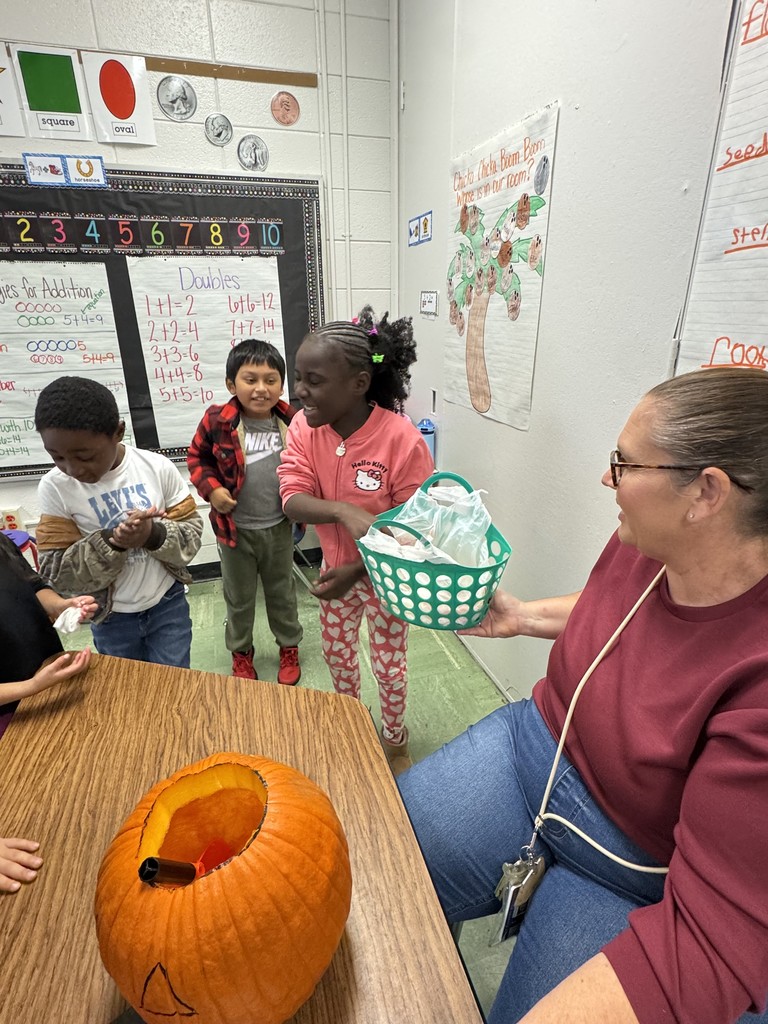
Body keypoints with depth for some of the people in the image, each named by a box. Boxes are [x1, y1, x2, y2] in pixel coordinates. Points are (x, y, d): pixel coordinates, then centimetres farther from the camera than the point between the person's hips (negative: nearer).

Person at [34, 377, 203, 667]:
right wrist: (112, 542, -29)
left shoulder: (158, 467, -14)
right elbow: (55, 572, -14)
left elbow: (192, 532, -10)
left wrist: (153, 535, -30)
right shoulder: (54, 487, -14)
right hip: (111, 618, 1)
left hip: (168, 604, -1)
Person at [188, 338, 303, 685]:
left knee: (282, 592, 20)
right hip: (235, 527, -1)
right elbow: (197, 456, 1)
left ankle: (289, 646, 41)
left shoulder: (290, 421, -9)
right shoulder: (217, 421, -15)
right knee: (238, 597, 18)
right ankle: (241, 651, 41)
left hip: (278, 527, 1)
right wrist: (210, 488, -14)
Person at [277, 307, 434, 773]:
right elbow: (292, 499, -23)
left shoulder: (402, 440, -29)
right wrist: (345, 511, -42)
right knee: (337, 652, 25)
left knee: (389, 665, 16)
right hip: (335, 567, 5)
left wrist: (357, 571, -27)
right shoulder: (304, 427, -15)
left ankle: (395, 740, 48)